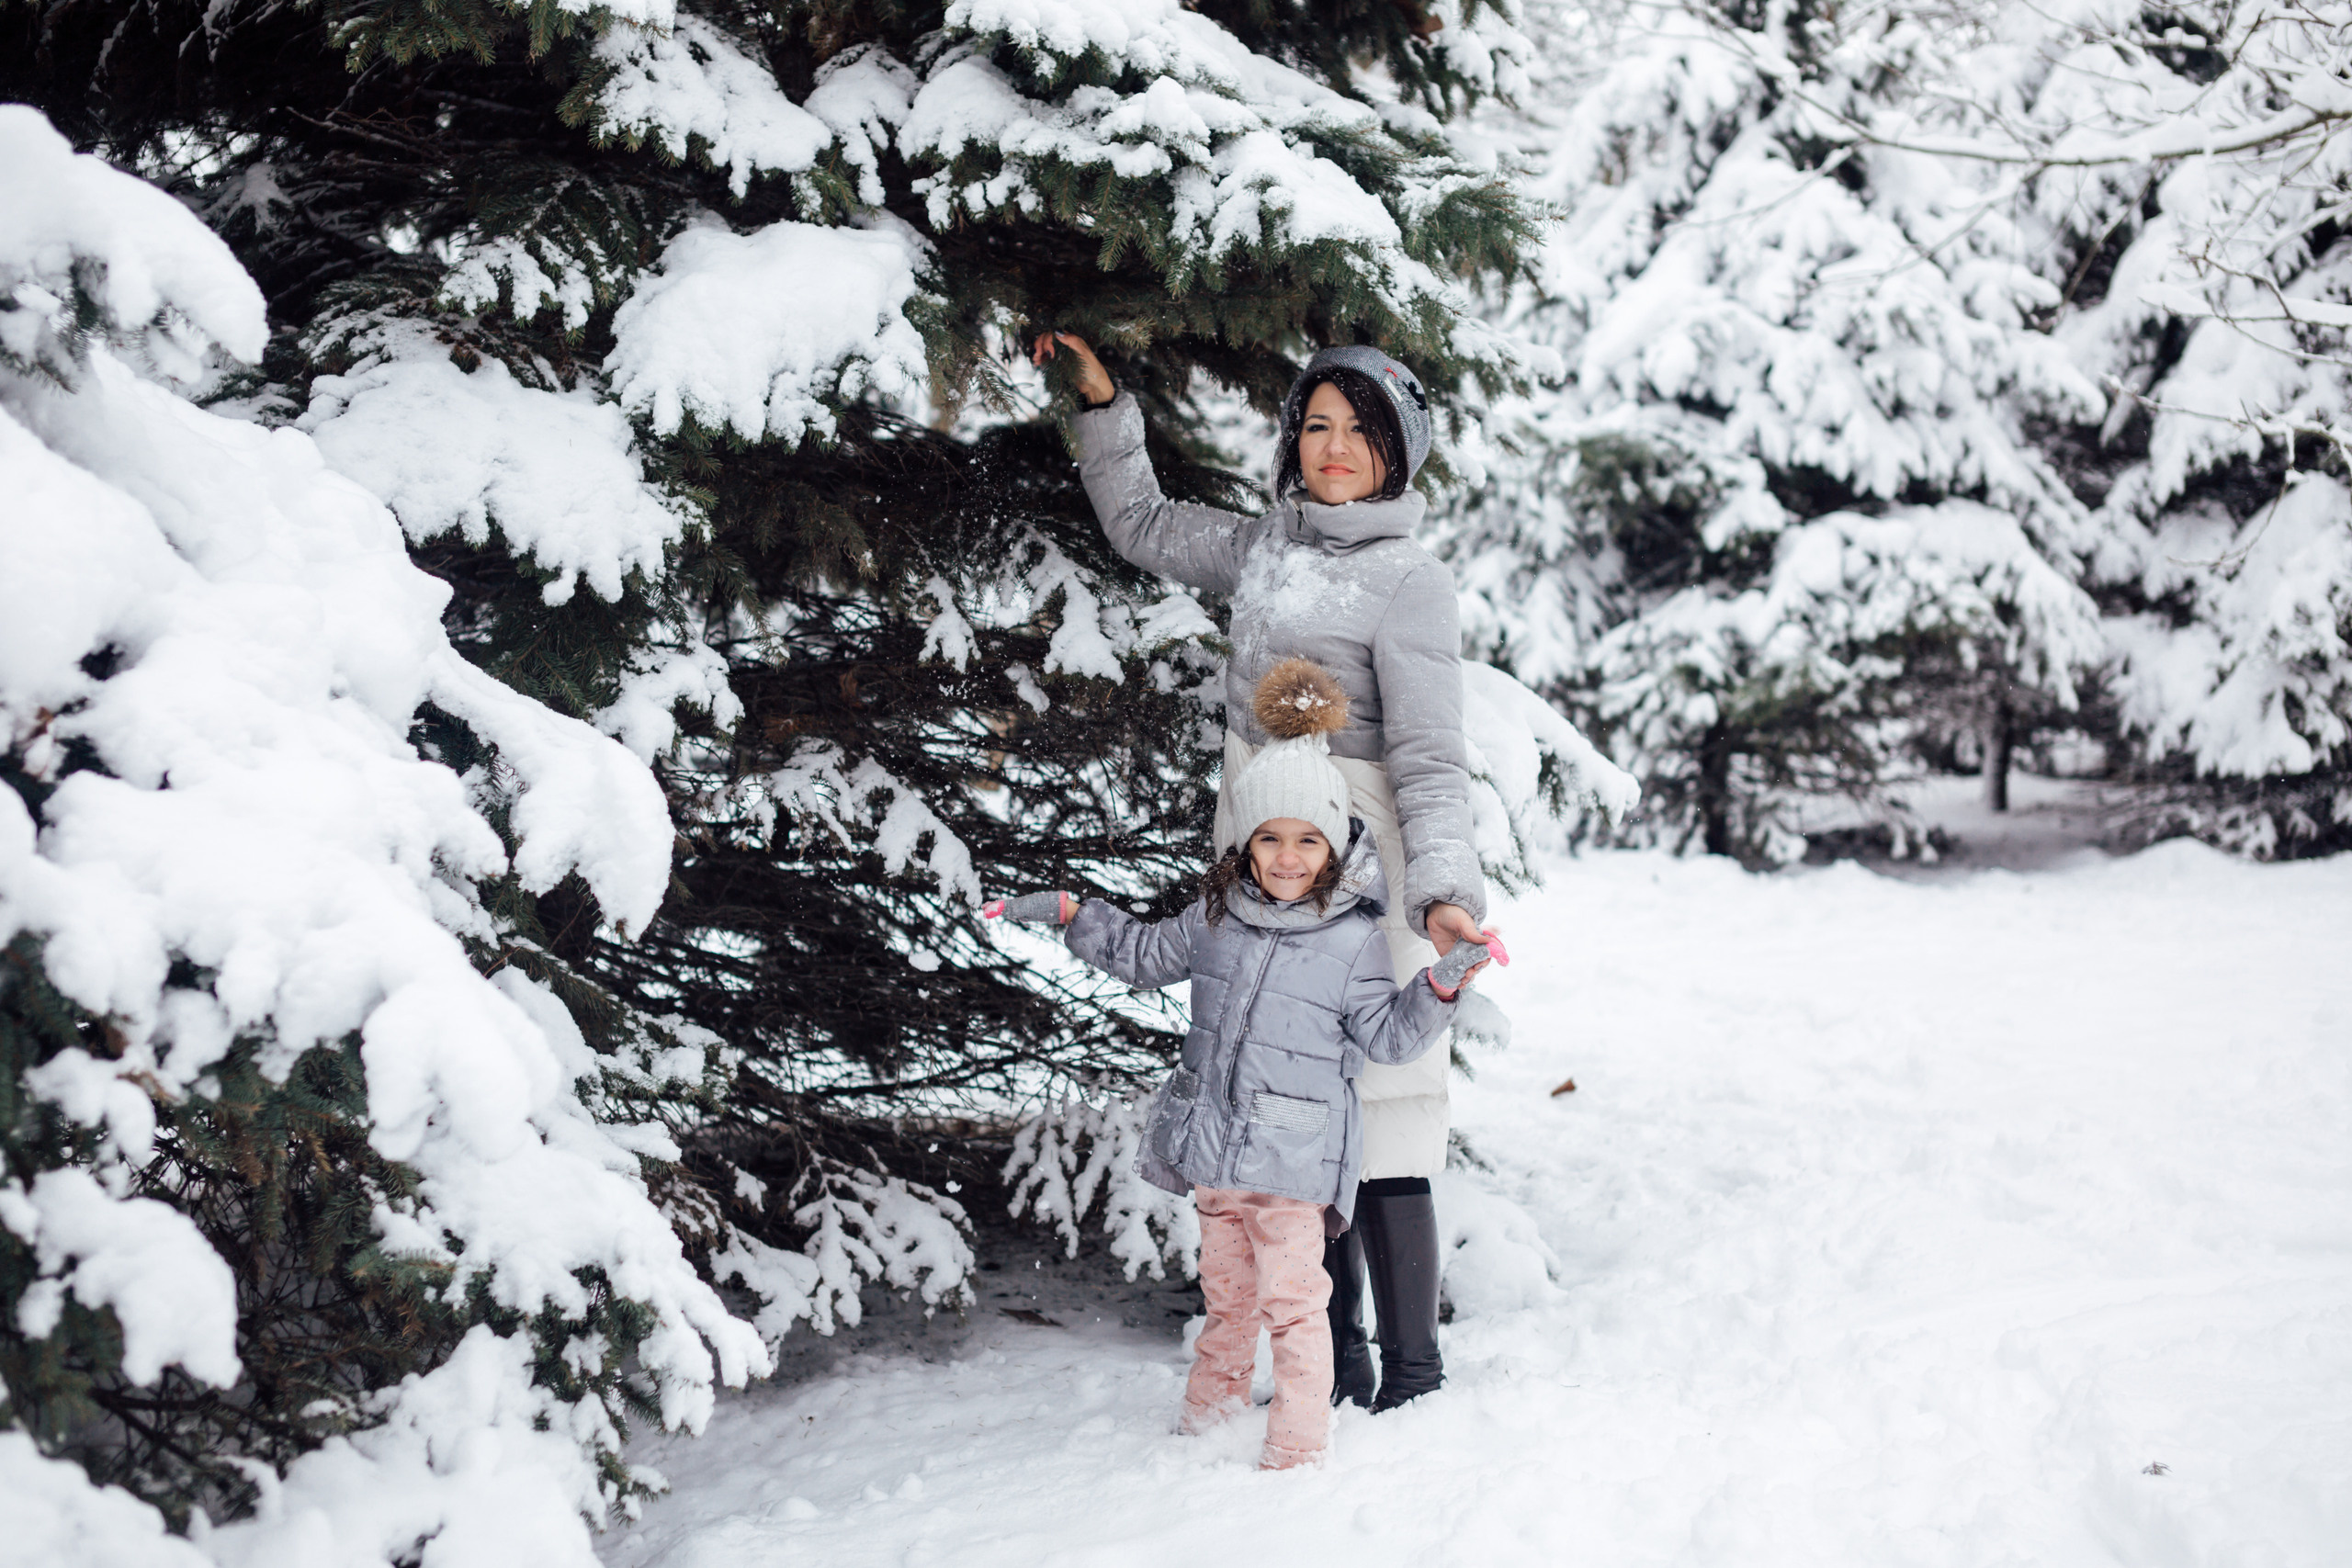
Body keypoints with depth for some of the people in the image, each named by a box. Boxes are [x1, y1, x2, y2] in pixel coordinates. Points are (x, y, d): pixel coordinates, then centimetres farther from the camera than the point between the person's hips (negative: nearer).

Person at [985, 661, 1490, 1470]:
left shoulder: (1356, 941, -7)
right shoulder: (1218, 914, 6)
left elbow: (1388, 1035, -5)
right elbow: (1149, 954, 22)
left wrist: (1438, 989, -21)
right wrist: (1070, 915, 17)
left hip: (1293, 1153, -5)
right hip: (1214, 1140, 5)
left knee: (1291, 1295, -8)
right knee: (1226, 1284, 19)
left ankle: (1300, 1434, 0)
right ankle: (1216, 1399, 37)